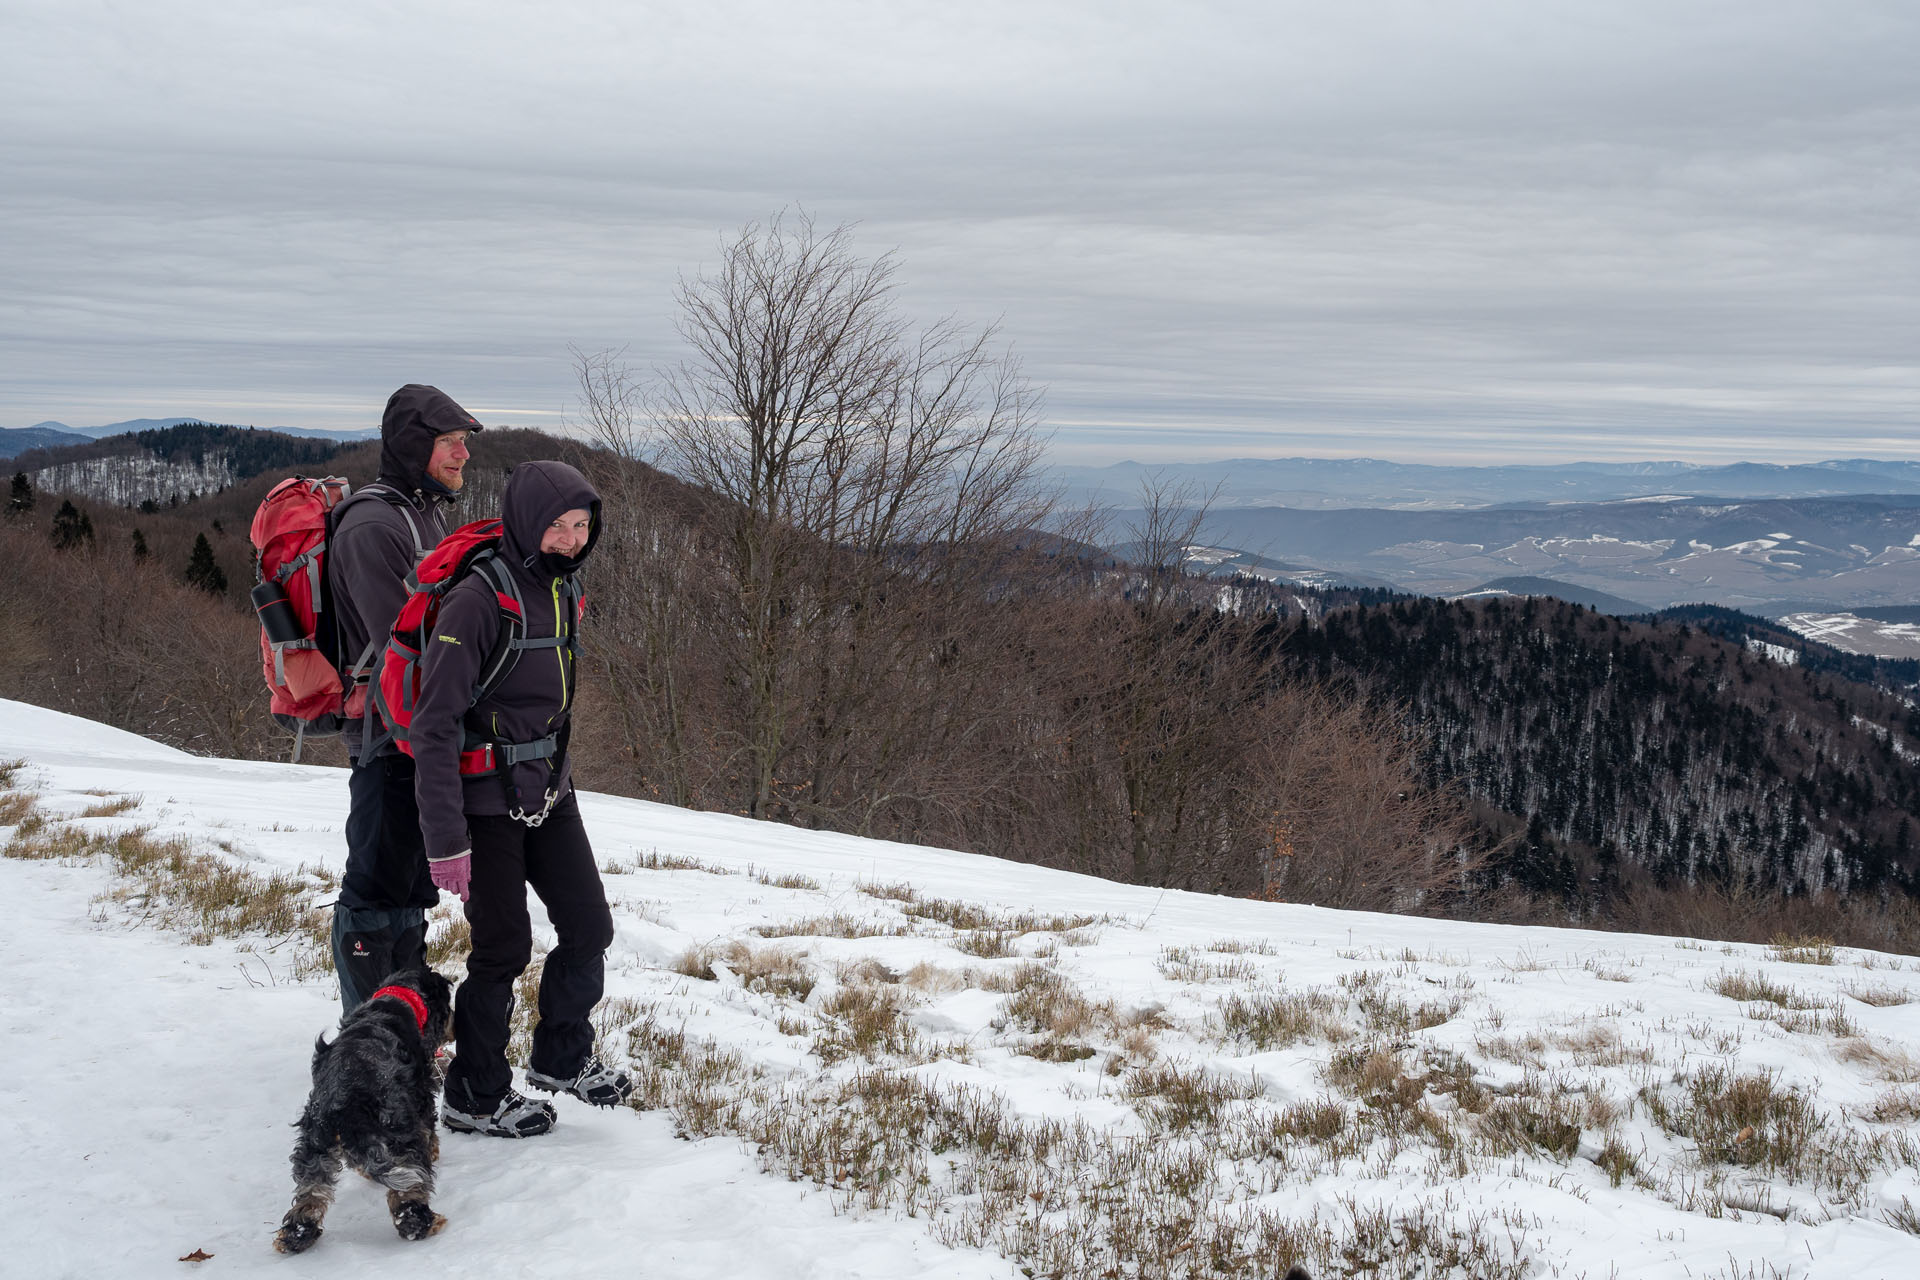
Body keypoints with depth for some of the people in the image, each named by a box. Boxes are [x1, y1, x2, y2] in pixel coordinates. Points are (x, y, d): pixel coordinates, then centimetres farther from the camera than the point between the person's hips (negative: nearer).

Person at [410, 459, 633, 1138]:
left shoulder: (564, 588, 5)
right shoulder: (479, 598, -21)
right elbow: (433, 724, -22)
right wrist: (445, 837, -24)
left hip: (546, 793, 7)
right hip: (486, 800, -7)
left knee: (590, 929, 9)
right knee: (504, 947, 0)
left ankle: (562, 1056, 32)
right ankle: (474, 1097, 18)